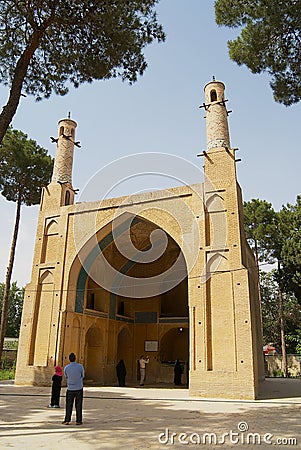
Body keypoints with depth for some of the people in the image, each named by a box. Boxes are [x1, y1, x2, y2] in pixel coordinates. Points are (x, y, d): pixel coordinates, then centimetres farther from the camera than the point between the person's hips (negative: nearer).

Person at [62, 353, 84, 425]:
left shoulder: (66, 368, -8)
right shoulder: (80, 366, -10)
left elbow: (66, 377, 9)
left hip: (70, 389, 0)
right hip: (79, 388, 0)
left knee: (69, 405, 11)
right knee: (78, 405, 7)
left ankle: (67, 420, 11)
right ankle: (78, 421, 10)